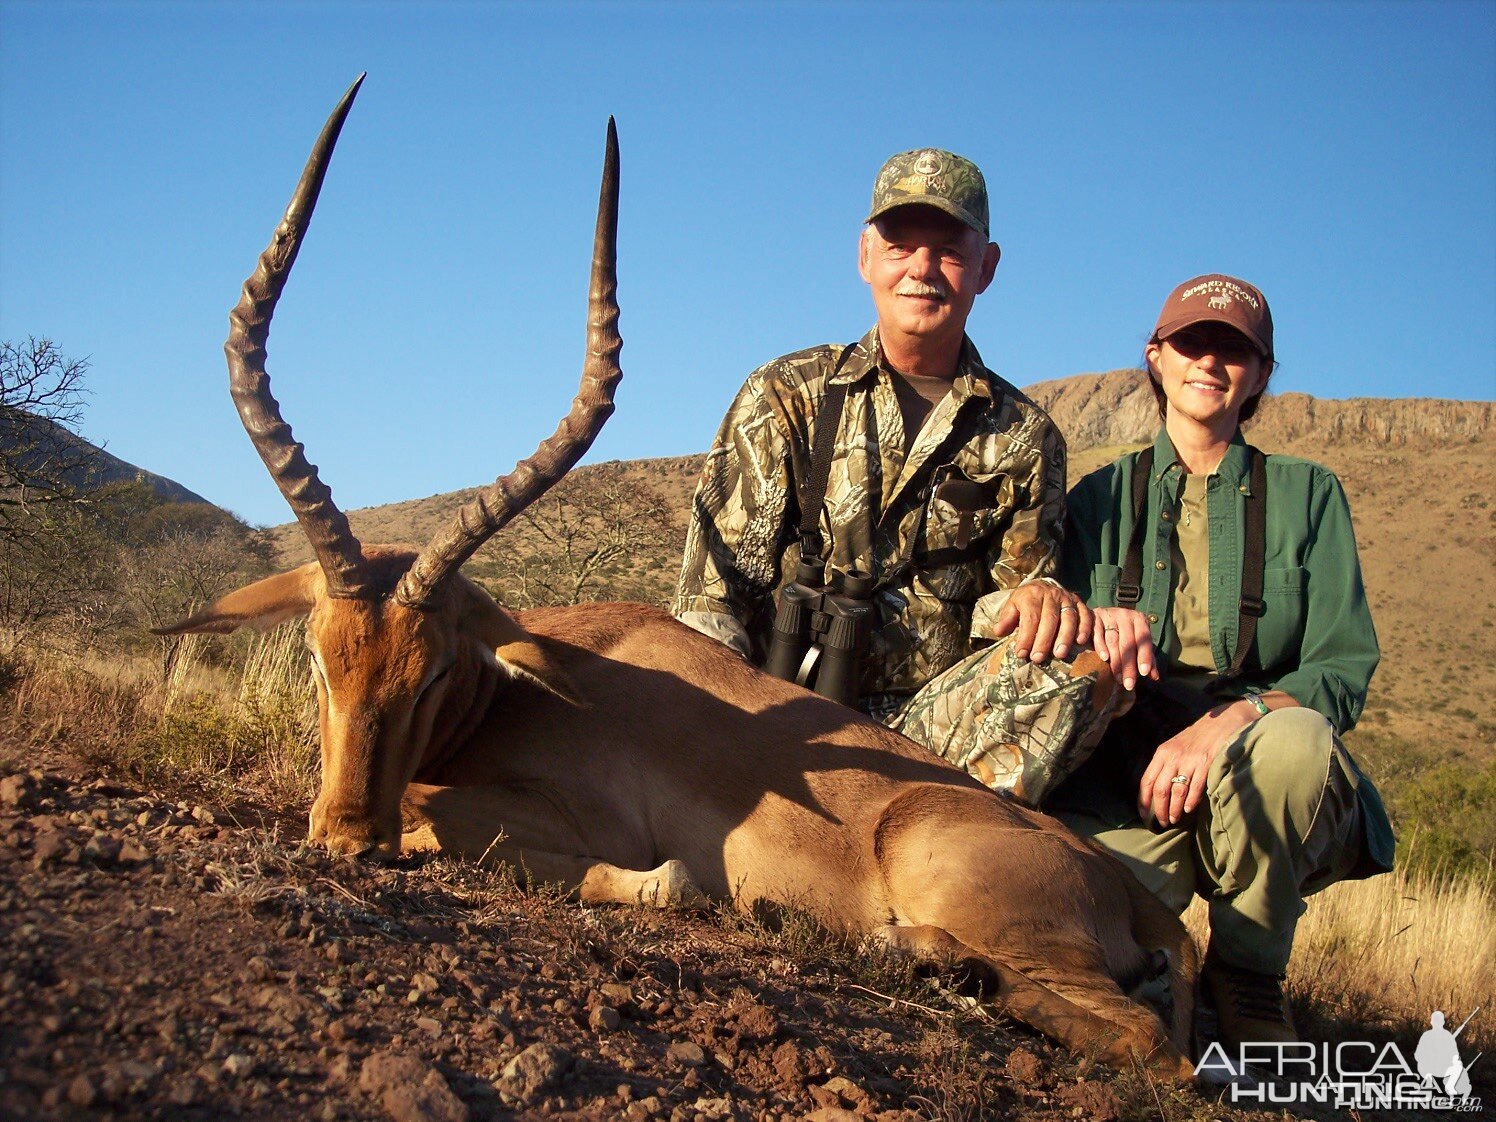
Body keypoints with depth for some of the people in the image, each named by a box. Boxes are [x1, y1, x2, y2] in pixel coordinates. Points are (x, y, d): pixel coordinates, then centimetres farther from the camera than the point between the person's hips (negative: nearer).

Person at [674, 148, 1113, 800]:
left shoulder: (1024, 436, 14)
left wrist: (1035, 595, -13)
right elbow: (713, 593, 1)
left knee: (1083, 654, -28)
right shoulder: (784, 397, 7)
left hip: (934, 717, 2)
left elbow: (1011, 599, 14)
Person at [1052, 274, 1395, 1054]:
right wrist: (1096, 623, -20)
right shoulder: (1104, 495, 13)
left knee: (1296, 737, -36)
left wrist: (1228, 722, -20)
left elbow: (1344, 670, 0)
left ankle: (1247, 972, -8)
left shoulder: (1306, 494, 10)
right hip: (1125, 782, 0)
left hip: (1263, 795, 1)